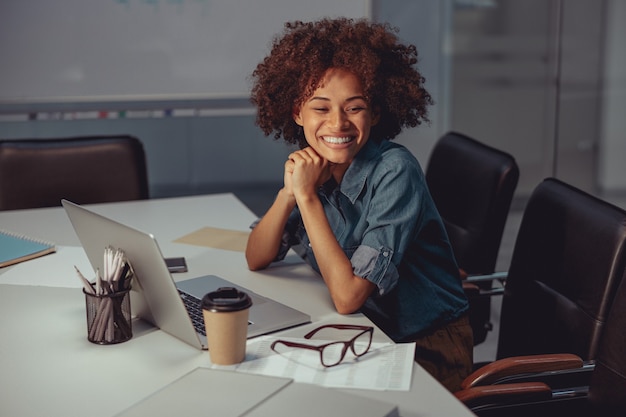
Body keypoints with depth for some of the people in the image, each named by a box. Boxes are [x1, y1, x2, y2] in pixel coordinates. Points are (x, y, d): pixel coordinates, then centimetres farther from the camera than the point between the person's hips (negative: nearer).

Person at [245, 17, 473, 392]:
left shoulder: (395, 172, -23)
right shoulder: (312, 165, -4)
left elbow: (347, 297, -26)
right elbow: (256, 260, -1)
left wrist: (307, 197, -25)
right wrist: (289, 193, -16)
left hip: (428, 347, -5)